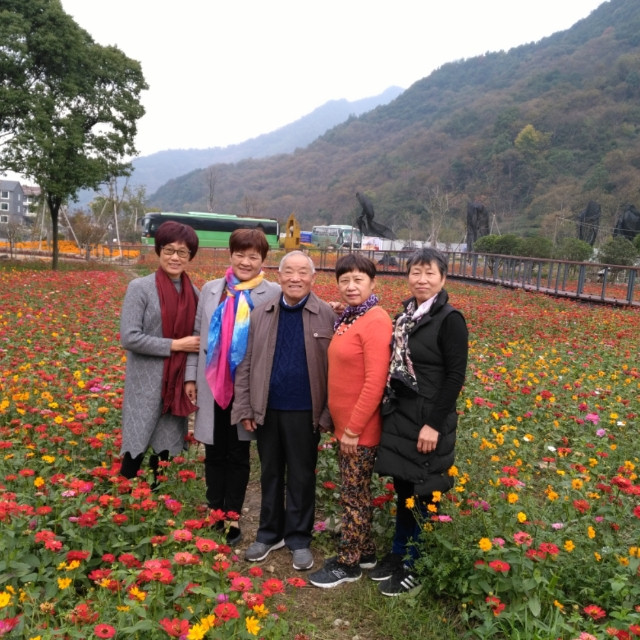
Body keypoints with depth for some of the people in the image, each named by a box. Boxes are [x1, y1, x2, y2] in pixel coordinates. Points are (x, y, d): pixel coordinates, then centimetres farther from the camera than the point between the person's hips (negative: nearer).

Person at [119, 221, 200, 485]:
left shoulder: (194, 293, 6)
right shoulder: (140, 288, -8)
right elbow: (129, 337, -14)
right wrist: (174, 346, -15)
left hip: (178, 384, 4)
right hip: (146, 385, -4)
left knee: (166, 453, 13)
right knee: (135, 453, 0)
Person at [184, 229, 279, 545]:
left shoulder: (274, 294, -6)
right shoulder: (211, 289, 5)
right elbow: (197, 334, 9)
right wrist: (190, 376, 7)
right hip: (213, 384, 3)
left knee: (238, 454, 9)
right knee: (214, 453, 13)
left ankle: (233, 517, 21)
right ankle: (214, 513, 27)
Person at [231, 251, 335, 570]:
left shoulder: (327, 316, -6)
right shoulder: (261, 314, 2)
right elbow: (245, 364, 5)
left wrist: (329, 413, -9)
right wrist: (244, 407, 0)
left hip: (305, 412, -3)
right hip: (267, 410, 3)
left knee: (302, 477, 10)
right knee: (270, 473, 16)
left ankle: (299, 538, 25)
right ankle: (269, 533, 32)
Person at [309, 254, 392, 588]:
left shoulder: (376, 321, -19)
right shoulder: (348, 319, 8)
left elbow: (375, 382, -22)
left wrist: (355, 428, -19)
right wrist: (343, 424, 10)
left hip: (361, 428, -8)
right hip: (344, 423, 9)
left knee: (354, 496, 5)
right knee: (355, 492, 19)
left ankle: (349, 563, 21)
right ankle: (364, 551, 35)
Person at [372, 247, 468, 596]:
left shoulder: (450, 319, -11)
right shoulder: (405, 315, 9)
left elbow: (455, 376, -15)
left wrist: (434, 424, -18)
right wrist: (391, 410, 5)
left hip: (428, 420, -6)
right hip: (399, 416, 6)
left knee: (423, 494, 5)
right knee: (402, 488, 16)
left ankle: (416, 566, 20)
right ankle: (398, 553, 31)